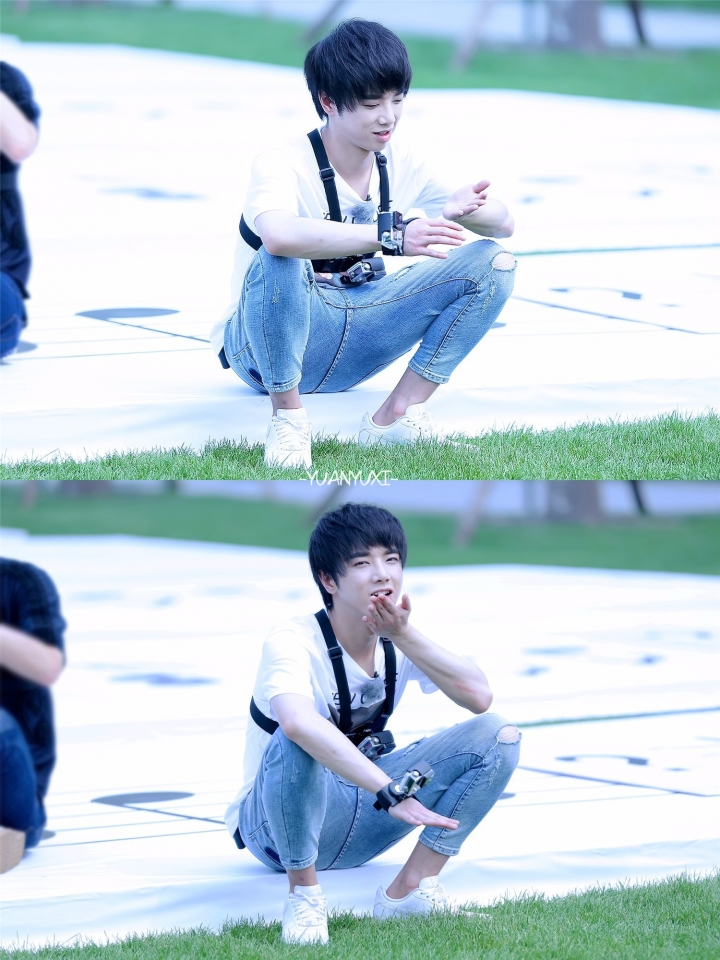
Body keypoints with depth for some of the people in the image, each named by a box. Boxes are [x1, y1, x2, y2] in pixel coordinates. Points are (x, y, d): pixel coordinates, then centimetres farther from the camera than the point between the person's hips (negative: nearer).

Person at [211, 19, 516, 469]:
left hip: (353, 346, 6)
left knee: (491, 264, -8)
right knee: (280, 261, -40)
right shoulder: (284, 164, -22)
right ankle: (288, 416, -20)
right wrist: (391, 236, -47)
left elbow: (504, 224, -1)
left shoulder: (400, 165, -2)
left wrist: (466, 208, -25)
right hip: (269, 347, -6)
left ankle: (398, 416, -10)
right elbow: (279, 235, -46)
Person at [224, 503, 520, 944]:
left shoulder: (399, 642, -3)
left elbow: (479, 697, -16)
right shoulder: (295, 642, -24)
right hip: (279, 822, -6)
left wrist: (405, 635, -25)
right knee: (297, 743, -40)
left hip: (361, 821, 6)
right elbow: (298, 723, -46)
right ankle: (304, 894, -19)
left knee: (498, 735, -9)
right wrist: (392, 793, -50)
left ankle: (411, 890, -10)